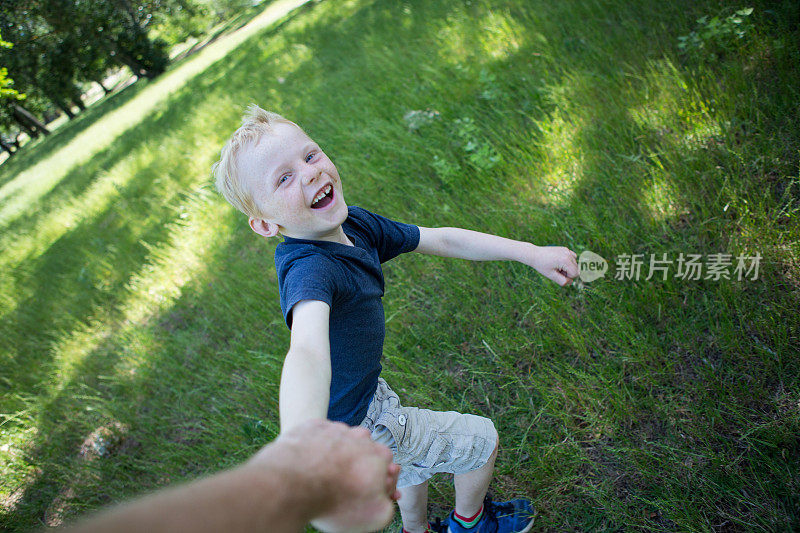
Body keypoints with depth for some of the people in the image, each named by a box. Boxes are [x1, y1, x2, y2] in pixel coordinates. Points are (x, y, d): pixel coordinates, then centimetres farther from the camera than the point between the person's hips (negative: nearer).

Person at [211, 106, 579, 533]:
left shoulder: (354, 222, -9)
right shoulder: (308, 267, -37)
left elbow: (441, 240, -2)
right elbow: (307, 349, -56)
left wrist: (530, 252, -6)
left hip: (366, 392, 8)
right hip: (356, 427, -8)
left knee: (415, 463, 33)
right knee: (481, 439, 10)